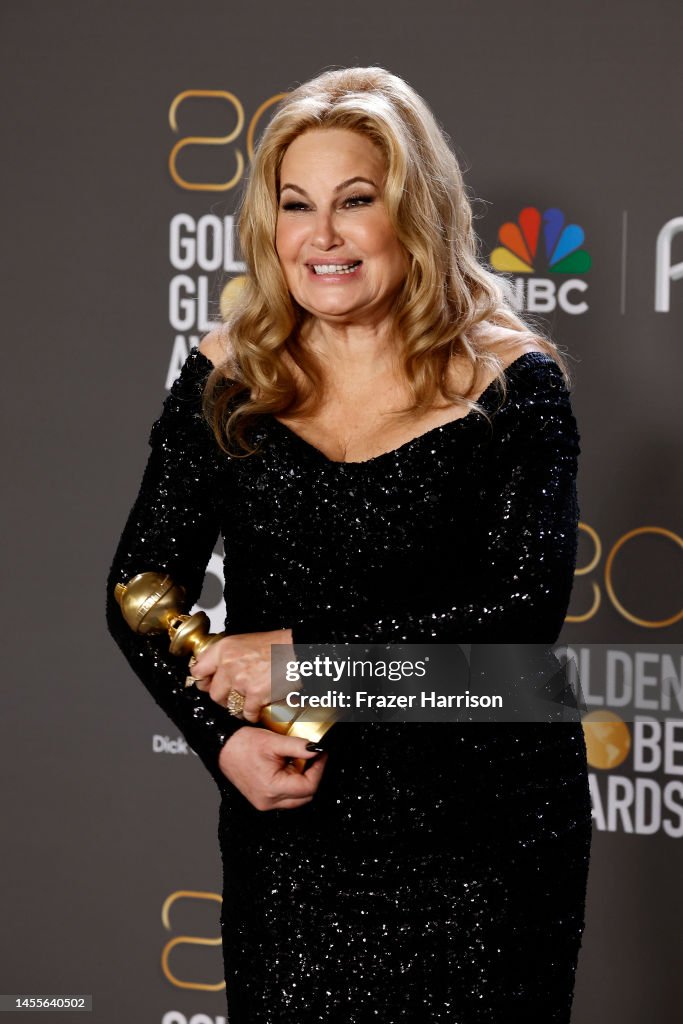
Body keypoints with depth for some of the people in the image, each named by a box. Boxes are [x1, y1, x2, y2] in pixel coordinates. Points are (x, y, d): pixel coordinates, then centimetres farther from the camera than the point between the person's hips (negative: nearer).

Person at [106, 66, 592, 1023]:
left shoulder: (510, 381, -5)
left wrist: (307, 654, -17)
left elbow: (528, 607, -14)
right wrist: (221, 737, -11)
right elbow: (140, 588, 5)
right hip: (289, 824, 2)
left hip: (481, 833, -2)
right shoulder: (228, 379, 3)